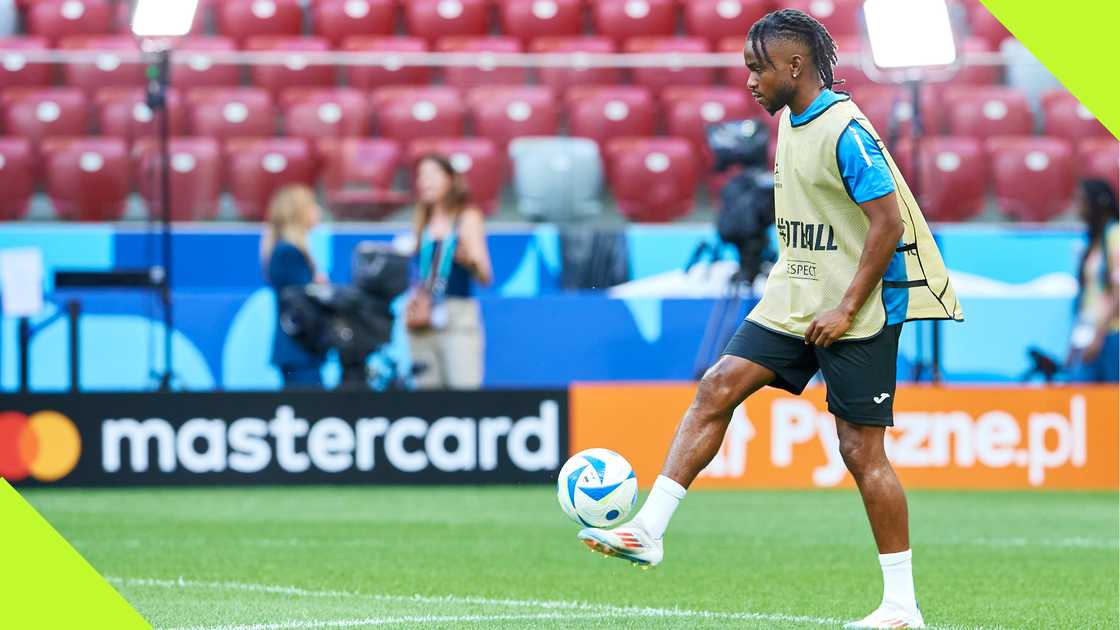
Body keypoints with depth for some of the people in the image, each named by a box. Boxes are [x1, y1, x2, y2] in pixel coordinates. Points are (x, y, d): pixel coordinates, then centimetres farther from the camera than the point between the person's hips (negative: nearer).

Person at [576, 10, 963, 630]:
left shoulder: (845, 131, -18)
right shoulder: (790, 122, 10)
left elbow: (889, 222, -21)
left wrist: (847, 309, -21)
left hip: (856, 315, -8)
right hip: (795, 300, 8)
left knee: (861, 450, -5)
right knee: (717, 388, -5)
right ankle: (649, 529, -7)